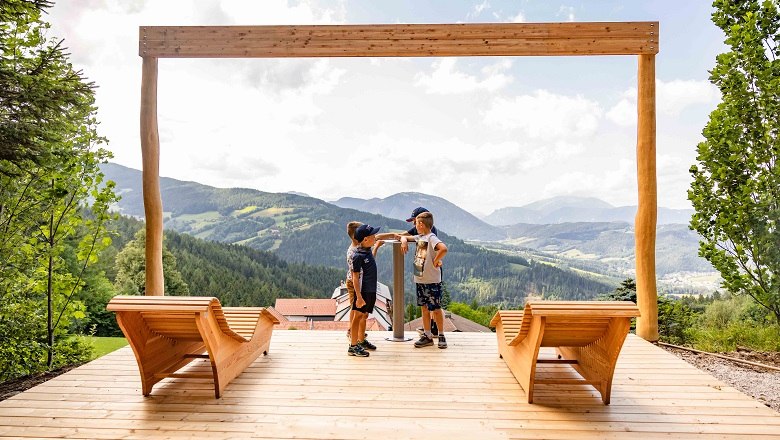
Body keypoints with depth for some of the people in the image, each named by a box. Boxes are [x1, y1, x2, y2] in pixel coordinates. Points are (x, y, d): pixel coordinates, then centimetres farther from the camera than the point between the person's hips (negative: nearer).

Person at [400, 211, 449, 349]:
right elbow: (404, 236, 23)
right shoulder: (419, 237, 9)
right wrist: (404, 240, 0)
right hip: (419, 280, 8)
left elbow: (443, 249, -34)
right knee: (424, 309, 13)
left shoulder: (431, 238, -16)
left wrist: (435, 261, -22)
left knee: (436, 309, 3)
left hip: (432, 281, -8)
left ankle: (441, 336, 17)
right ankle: (427, 336, 22)